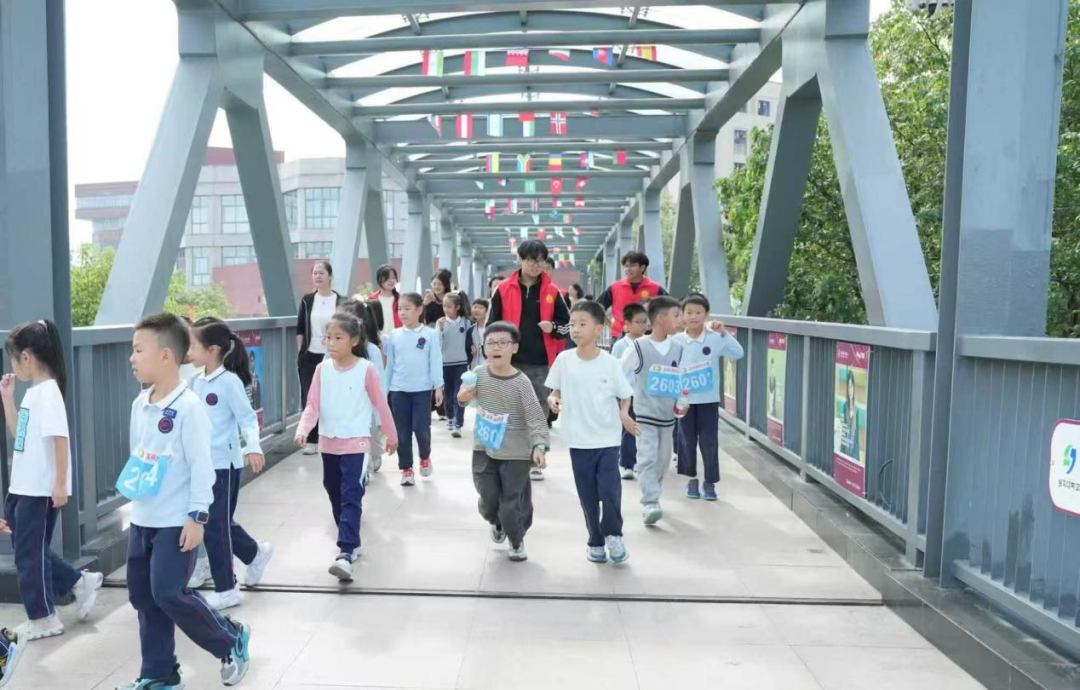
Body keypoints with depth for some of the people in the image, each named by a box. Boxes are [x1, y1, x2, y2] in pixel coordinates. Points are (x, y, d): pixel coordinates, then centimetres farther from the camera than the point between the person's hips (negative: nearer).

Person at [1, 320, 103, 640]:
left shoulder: (48, 392, -17)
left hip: (41, 490, -9)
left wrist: (61, 484, -24)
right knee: (30, 551, 16)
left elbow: (60, 439, -22)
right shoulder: (32, 393, 10)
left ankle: (44, 620, 16)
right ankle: (80, 582, 25)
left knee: (29, 555, 3)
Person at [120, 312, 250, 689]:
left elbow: (201, 465, -18)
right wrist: (135, 502, 19)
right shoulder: (140, 404, 6)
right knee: (143, 596, 12)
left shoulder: (188, 406, -18)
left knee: (169, 594, -8)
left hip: (176, 522, -8)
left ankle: (232, 640, 14)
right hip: (142, 520, 8)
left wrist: (197, 516, -18)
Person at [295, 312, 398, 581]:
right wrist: (303, 430, -18)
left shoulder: (366, 369, -9)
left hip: (355, 442, -5)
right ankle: (351, 542, 32)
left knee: (351, 496, -12)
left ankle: (345, 554, -16)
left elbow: (381, 404, 0)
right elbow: (312, 405, 0)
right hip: (328, 442, 5)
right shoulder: (322, 369, 1)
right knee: (335, 495, 15)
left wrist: (391, 435, 9)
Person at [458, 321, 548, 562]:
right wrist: (462, 397, -8)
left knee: (511, 506, 2)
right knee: (488, 502, 14)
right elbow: (467, 398, 15)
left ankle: (517, 540, 31)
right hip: (483, 450, 3)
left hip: (515, 454, -3)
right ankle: (497, 523, 49)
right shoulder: (478, 374, -4)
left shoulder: (521, 382, -16)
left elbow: (536, 417, -19)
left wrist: (539, 445, -32)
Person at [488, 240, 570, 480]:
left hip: (542, 363, 1)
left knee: (540, 412, 8)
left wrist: (553, 328, -12)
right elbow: (493, 325, 3)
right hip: (512, 361, -1)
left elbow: (567, 323, 9)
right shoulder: (504, 290, 1)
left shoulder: (551, 291, 5)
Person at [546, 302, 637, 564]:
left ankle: (613, 535, 24)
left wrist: (624, 414, -17)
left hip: (607, 438, -1)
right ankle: (595, 541, 29)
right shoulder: (563, 360, -5)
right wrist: (553, 400, -15)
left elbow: (625, 395, 2)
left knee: (610, 490, -4)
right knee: (587, 495, 10)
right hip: (579, 439, 2)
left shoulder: (610, 363, -8)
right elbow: (555, 391, 7)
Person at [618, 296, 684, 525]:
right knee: (647, 458, -12)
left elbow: (682, 379, 14)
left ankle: (651, 498, 31)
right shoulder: (639, 347, -12)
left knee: (662, 460, 13)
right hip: (645, 414, -5)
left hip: (668, 415, 5)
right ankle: (651, 503, -11)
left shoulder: (677, 349, 3)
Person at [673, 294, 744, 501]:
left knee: (709, 442, 3)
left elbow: (738, 354, -12)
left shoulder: (715, 338, -6)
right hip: (685, 399, 1)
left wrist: (723, 333, -19)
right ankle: (692, 479, 27)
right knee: (687, 441, 11)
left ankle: (710, 482, 18)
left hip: (709, 399, -1)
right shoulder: (676, 341, -4)